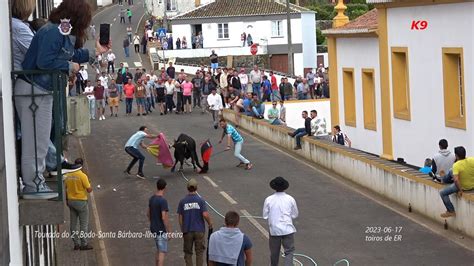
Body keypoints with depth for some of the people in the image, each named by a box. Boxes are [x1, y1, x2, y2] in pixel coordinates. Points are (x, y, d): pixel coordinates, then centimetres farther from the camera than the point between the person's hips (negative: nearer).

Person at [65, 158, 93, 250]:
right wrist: (90, 187, 7)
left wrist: (67, 200, 16)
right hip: (81, 201, -6)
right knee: (84, 224, 3)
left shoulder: (68, 175, 1)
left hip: (71, 201, 6)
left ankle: (76, 244, 13)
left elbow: (66, 189, 7)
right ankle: (84, 244, 3)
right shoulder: (82, 176, -17)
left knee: (73, 224, 11)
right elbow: (89, 190, -15)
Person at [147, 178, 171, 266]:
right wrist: (169, 232, -18)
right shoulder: (163, 201, -21)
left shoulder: (152, 198, 5)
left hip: (154, 229, 8)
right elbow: (164, 217, -24)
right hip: (161, 230, -8)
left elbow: (148, 214, 15)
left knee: (159, 250, 21)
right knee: (162, 252, -4)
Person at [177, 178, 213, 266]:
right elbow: (205, 214, -15)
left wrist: (182, 230, 11)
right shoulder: (200, 200, -7)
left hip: (187, 231, 1)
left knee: (188, 252, 11)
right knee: (199, 252, 8)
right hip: (199, 230, -1)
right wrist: (210, 223, 2)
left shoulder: (182, 201, -1)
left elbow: (180, 217, 0)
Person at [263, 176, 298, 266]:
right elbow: (295, 215, 3)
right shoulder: (290, 199, -6)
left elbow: (265, 216, -2)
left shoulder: (268, 200, -7)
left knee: (274, 252, 16)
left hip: (274, 229, 1)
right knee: (289, 251, 5)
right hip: (288, 229, -1)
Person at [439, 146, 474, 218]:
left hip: (464, 187, -6)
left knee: (442, 193, 5)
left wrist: (460, 190, -22)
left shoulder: (456, 165, -27)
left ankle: (451, 211, 6)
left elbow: (455, 180, -35)